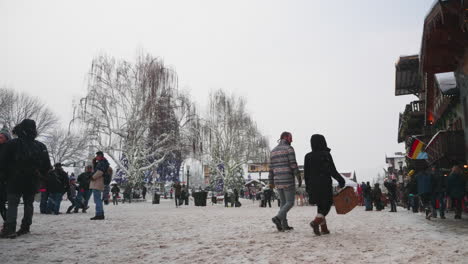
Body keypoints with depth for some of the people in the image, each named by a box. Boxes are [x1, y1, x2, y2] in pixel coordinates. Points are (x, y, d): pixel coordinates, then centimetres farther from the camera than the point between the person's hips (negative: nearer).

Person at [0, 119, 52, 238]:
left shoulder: (12, 144, -8)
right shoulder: (41, 146, 4)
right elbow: (47, 165, 7)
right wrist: (40, 175, 17)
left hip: (15, 180, -3)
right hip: (33, 181, 3)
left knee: (12, 203, -3)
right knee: (29, 203, 13)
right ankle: (25, 227, 14)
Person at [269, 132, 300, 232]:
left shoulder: (273, 151, 13)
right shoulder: (289, 148, -7)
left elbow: (271, 168, 13)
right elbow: (293, 165, -13)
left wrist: (271, 182, 15)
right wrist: (299, 178, -5)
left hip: (278, 181, 7)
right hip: (288, 181, -7)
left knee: (284, 203, 14)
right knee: (290, 203, -1)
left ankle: (284, 225, 11)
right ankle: (278, 218, -20)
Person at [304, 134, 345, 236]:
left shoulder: (308, 156, 5)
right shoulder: (326, 155, -8)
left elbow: (306, 174, 9)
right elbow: (333, 171, -10)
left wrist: (308, 187, 17)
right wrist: (341, 180, 2)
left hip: (313, 186, 5)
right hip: (325, 185, -5)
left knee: (321, 206, 15)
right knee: (326, 205, 3)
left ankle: (324, 228, 13)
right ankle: (316, 222, -20)